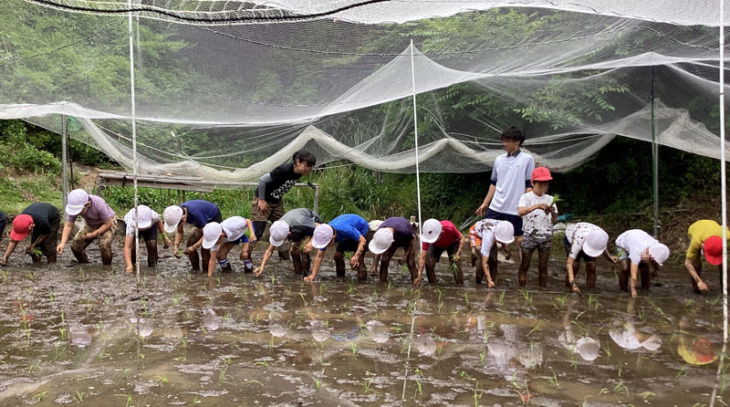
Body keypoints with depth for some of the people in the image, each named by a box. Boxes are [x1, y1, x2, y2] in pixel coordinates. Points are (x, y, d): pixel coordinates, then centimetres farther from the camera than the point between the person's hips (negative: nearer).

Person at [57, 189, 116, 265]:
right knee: (75, 245, -8)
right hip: (91, 225, 5)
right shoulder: (74, 207, -23)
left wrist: (93, 234, -30)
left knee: (104, 245, -29)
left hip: (108, 222, -5)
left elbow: (108, 224, -26)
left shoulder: (99, 205, -37)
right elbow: (68, 226, -20)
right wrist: (63, 243, -33)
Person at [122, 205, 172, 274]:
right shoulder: (131, 225, -46)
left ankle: (152, 264, 4)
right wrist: (129, 265, -59)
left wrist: (165, 237, -13)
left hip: (150, 226, 1)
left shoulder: (154, 216, -41)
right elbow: (127, 247, -49)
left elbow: (159, 221, -12)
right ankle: (131, 264, 5)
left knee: (152, 243, -22)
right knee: (132, 244, -24)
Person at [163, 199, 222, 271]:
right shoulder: (178, 211, -20)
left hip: (214, 219, -7)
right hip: (203, 220, 7)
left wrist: (193, 247, -36)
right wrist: (176, 246, -21)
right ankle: (195, 269, 10)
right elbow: (179, 232, -6)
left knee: (205, 248, -20)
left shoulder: (195, 213, -41)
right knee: (189, 245, -4)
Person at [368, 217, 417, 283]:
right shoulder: (379, 232, -33)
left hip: (407, 241, -3)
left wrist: (406, 255, -20)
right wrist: (374, 266, -18)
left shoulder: (404, 231, -46)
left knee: (411, 263, -15)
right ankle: (382, 282, -1)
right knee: (384, 259, -11)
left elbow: (413, 239, -22)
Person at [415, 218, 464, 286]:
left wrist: (458, 253, -35)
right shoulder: (427, 235, -35)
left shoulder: (449, 227, -41)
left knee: (456, 263, -21)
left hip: (452, 244, -1)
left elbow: (461, 238, -21)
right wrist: (419, 277, -39)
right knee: (428, 262, -19)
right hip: (436, 246, 1)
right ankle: (432, 284, 1)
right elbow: (422, 257, -33)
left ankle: (460, 285, -3)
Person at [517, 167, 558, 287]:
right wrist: (536, 206, -37)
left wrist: (553, 213, -16)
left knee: (543, 267, 8)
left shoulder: (550, 199, 8)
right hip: (529, 235, -3)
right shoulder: (526, 197, -4)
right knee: (524, 265, 3)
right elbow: (520, 211, -23)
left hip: (546, 237, 3)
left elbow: (555, 221, 6)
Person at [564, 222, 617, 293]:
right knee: (575, 264, -20)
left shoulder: (602, 237, -34)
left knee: (591, 265, -14)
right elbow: (569, 263, -46)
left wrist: (609, 257, -16)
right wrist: (572, 283, -52)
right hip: (570, 238, -3)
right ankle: (568, 285, 3)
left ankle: (590, 288, 4)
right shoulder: (579, 240, -46)